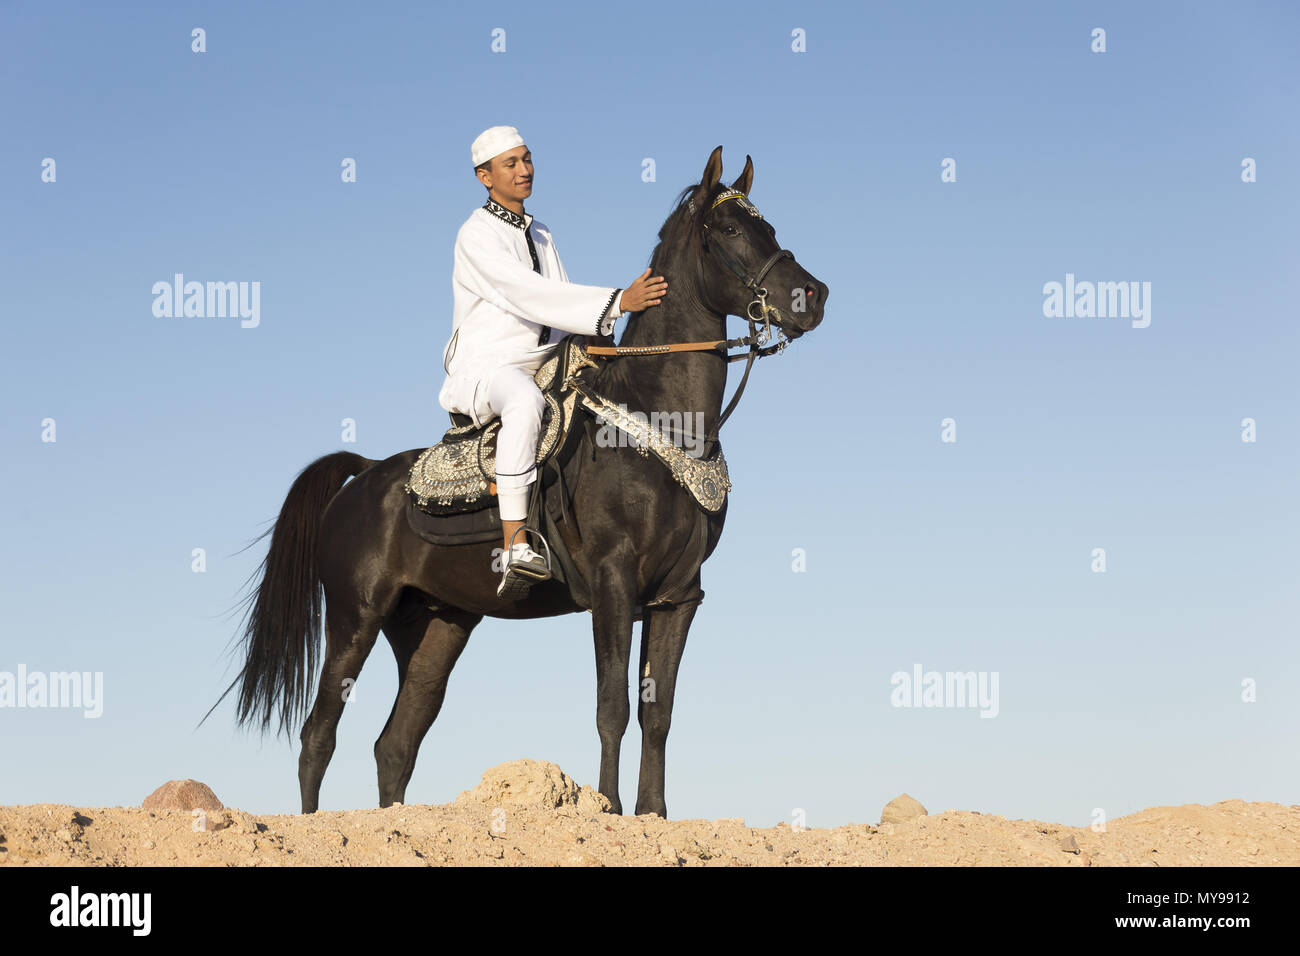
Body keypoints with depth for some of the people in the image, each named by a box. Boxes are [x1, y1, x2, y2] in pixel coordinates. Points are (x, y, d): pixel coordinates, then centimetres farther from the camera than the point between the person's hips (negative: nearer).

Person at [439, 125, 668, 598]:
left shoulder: (541, 236, 19)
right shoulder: (477, 236, -8)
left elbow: (560, 305, 17)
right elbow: (529, 294, -21)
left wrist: (597, 332, -6)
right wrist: (616, 301, -28)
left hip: (542, 367, 9)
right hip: (484, 369, -9)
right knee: (525, 401, -41)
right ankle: (515, 546, -49)